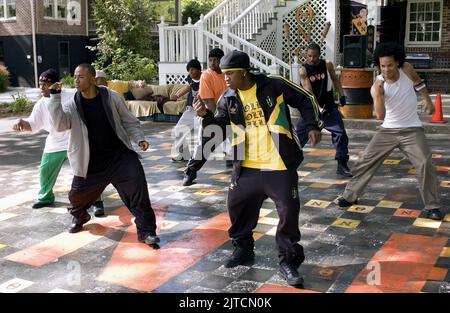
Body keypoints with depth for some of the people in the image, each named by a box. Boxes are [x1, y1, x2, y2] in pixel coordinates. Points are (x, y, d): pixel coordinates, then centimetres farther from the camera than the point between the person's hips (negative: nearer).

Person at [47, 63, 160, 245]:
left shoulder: (111, 97, -5)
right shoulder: (73, 105, -2)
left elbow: (129, 122, 4)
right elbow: (60, 124, -19)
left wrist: (139, 139, -11)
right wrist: (55, 97, -23)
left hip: (120, 154, -2)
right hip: (91, 162, 2)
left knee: (137, 183, -23)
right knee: (77, 194, 11)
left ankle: (146, 231, -13)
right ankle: (79, 216, 51)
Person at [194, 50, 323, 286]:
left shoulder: (275, 86, -7)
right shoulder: (228, 99, 3)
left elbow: (305, 100, 3)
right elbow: (221, 129, 7)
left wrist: (314, 126, -6)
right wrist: (207, 116, -10)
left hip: (280, 167, -4)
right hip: (246, 168, 4)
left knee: (288, 213, -2)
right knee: (237, 206, 12)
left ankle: (288, 262, 14)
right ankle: (243, 249, 34)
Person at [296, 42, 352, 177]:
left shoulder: (327, 65, -2)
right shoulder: (303, 70, -11)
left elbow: (335, 80, 14)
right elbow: (308, 92, -18)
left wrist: (341, 95, 2)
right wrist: (317, 108, -29)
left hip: (329, 106, 2)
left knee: (341, 134, -6)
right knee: (299, 135, 3)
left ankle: (342, 165, 4)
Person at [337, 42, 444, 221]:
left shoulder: (406, 69, -10)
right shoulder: (377, 86, -15)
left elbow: (418, 83, 15)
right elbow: (380, 116, -25)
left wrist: (427, 101, 21)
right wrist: (378, 95, -38)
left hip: (412, 130, 0)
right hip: (388, 130, 0)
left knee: (425, 165, -11)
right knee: (366, 162, 1)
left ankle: (433, 206, 2)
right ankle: (350, 196, 16)